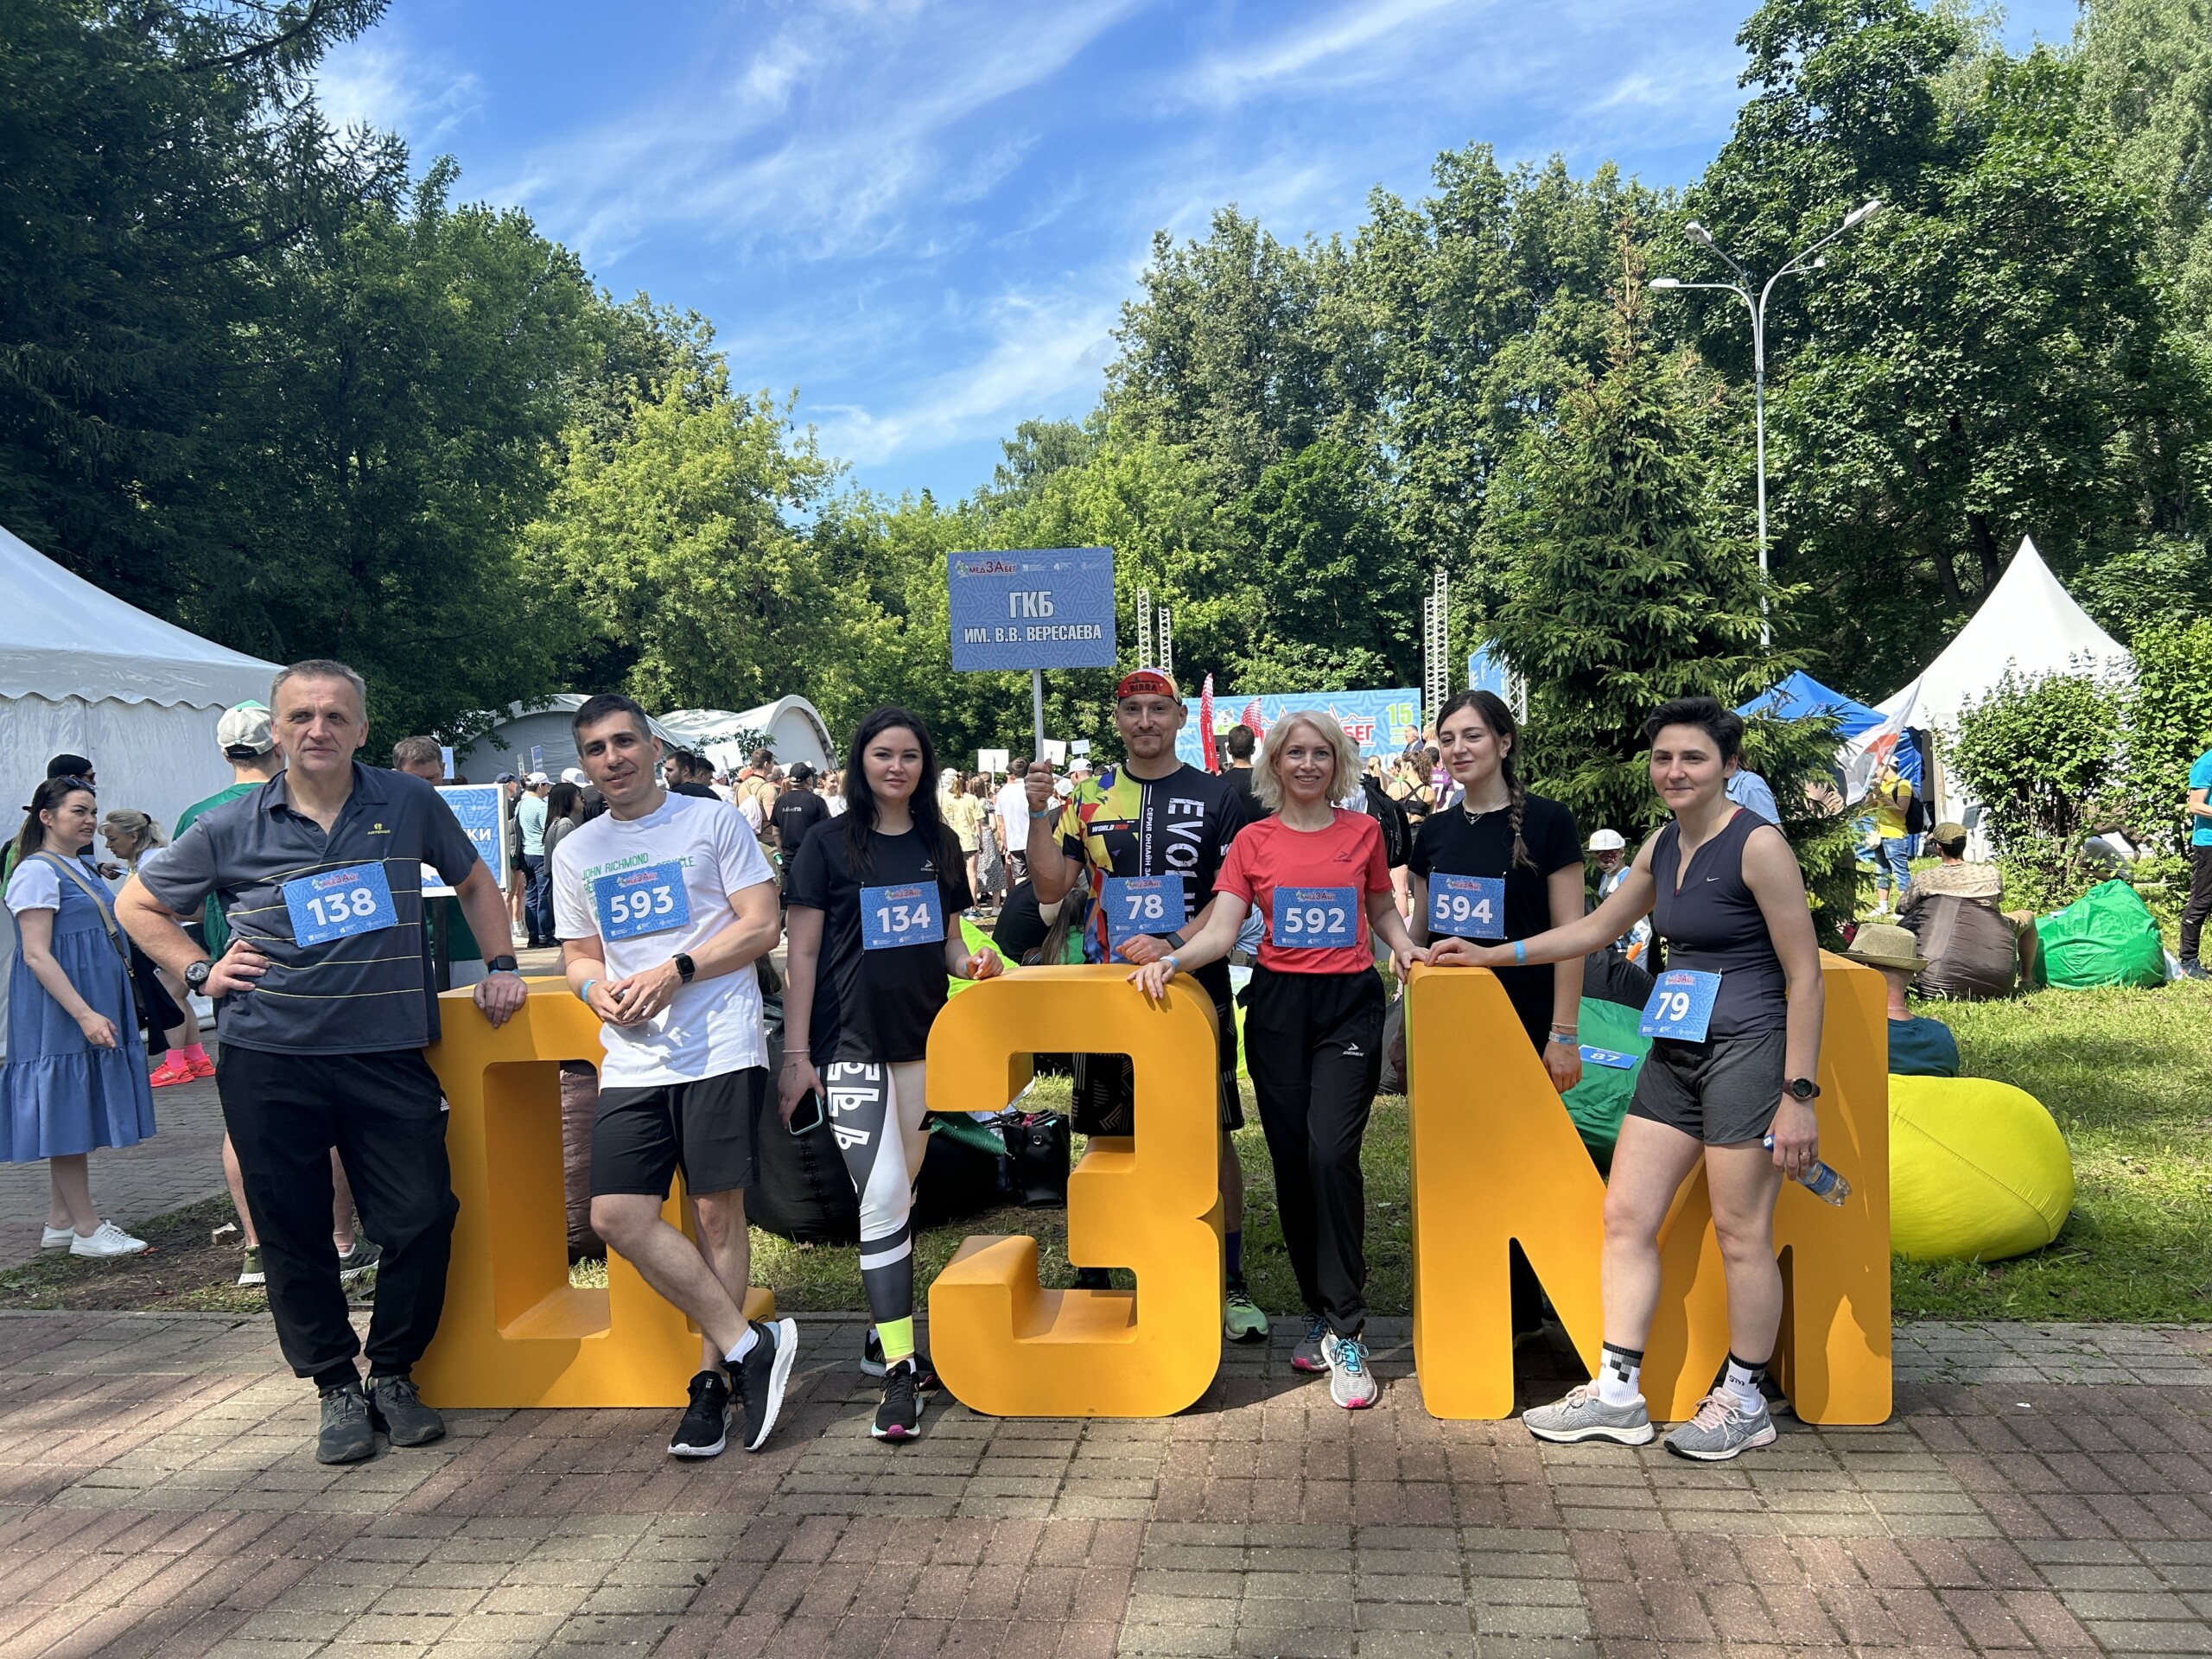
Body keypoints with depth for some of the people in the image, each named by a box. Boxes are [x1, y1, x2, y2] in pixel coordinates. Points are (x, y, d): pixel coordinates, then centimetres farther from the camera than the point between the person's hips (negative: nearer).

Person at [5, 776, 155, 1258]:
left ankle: (60, 1223, 19)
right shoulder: (37, 871, -13)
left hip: (94, 1008, 9)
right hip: (58, 1015, -9)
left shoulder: (83, 868, 15)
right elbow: (36, 954, -19)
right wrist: (85, 1014, -25)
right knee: (67, 1116, -3)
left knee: (75, 1117, 12)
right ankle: (87, 1230, 2)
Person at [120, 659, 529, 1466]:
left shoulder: (409, 804, 2)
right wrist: (199, 971, 4)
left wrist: (501, 967, 9)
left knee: (421, 1219, -2)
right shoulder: (231, 830, 2)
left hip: (389, 1055, 0)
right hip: (269, 1060, 0)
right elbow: (138, 902, 16)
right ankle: (337, 1389, 23)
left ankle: (394, 1374, 21)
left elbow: (474, 882, 17)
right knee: (295, 1235, 6)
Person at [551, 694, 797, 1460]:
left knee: (718, 1211, -1)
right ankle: (750, 1345, 3)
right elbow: (578, 953, 21)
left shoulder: (712, 820, 2)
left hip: (720, 1047, -4)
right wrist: (595, 985, -3)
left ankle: (712, 1379, 14)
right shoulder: (576, 851, 15)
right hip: (631, 1059, 4)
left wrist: (674, 972, -13)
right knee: (615, 1215, -7)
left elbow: (762, 926, -3)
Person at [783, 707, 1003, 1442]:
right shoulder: (828, 845, -2)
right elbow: (802, 955, -3)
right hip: (851, 1043, -4)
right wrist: (796, 1054, -8)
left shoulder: (939, 845, 10)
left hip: (922, 1041, 5)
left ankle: (886, 1326, 28)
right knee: (882, 1196, -13)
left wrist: (971, 961, -5)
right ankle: (901, 1372, -8)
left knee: (902, 1194, 12)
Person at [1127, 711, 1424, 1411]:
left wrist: (1405, 946, 0)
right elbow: (1221, 929, 0)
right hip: (1277, 1004, 2)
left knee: (1331, 1151, -16)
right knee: (1291, 1162, 4)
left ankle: (1345, 1332, -8)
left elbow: (1381, 909, 20)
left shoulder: (1363, 831, 8)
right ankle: (1319, 1311, 22)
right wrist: (1172, 961, -17)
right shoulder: (1253, 841, 7)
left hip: (1349, 1002, -1)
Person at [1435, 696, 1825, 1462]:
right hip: (1675, 1054, 8)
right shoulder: (1661, 846, 11)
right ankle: (1617, 1391, 14)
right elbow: (1597, 927, 24)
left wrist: (1799, 1094, -14)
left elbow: (1804, 977, -11)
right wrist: (1489, 954, 23)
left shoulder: (1758, 845, -11)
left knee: (1741, 1232, 2)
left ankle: (1743, 1399, 18)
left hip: (1748, 1052, -8)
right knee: (1625, 1215, 6)